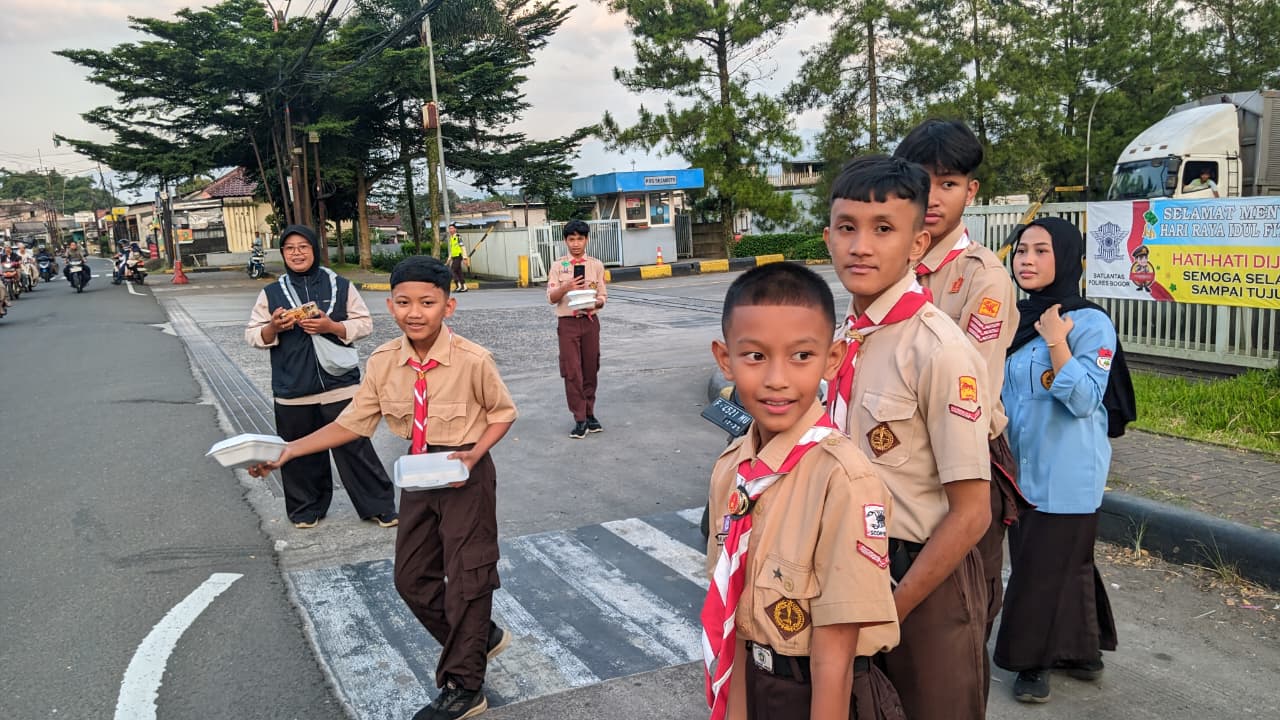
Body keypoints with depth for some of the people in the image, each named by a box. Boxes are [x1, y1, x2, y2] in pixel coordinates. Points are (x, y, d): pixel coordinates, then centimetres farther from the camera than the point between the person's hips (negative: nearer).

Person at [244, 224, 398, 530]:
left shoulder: (341, 286, 2)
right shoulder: (271, 293, 5)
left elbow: (364, 324, 3)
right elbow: (252, 335, 7)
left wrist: (331, 326, -14)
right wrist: (274, 327, -14)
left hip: (340, 384, -1)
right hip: (293, 392, 2)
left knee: (355, 448, 2)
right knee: (301, 454, 10)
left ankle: (379, 506, 12)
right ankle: (306, 509, 28)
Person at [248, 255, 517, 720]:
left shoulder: (473, 361, -21)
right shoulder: (382, 363, -8)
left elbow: (503, 413, -6)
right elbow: (353, 422, -1)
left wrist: (473, 454, -21)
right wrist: (290, 450, -9)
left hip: (466, 474, -6)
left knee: (466, 577, 3)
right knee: (411, 578, 15)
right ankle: (481, 639, 38)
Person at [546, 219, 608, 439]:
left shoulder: (596, 265, 6)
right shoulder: (558, 266, 2)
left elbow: (603, 296, 6)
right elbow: (551, 298, -2)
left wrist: (596, 302, -18)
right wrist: (566, 287, -22)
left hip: (590, 321, 2)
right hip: (568, 322, -2)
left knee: (590, 370, 6)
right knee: (572, 372, -5)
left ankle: (589, 414, 19)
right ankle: (580, 419, -2)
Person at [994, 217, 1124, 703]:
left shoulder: (1091, 323, -13)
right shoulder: (1017, 320, 6)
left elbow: (1083, 400, -21)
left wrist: (1056, 341, -24)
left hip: (1066, 475, -6)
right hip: (1022, 469, 6)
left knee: (1048, 566, 2)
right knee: (1066, 561, 17)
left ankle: (1033, 660, 17)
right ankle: (1081, 651, 31)